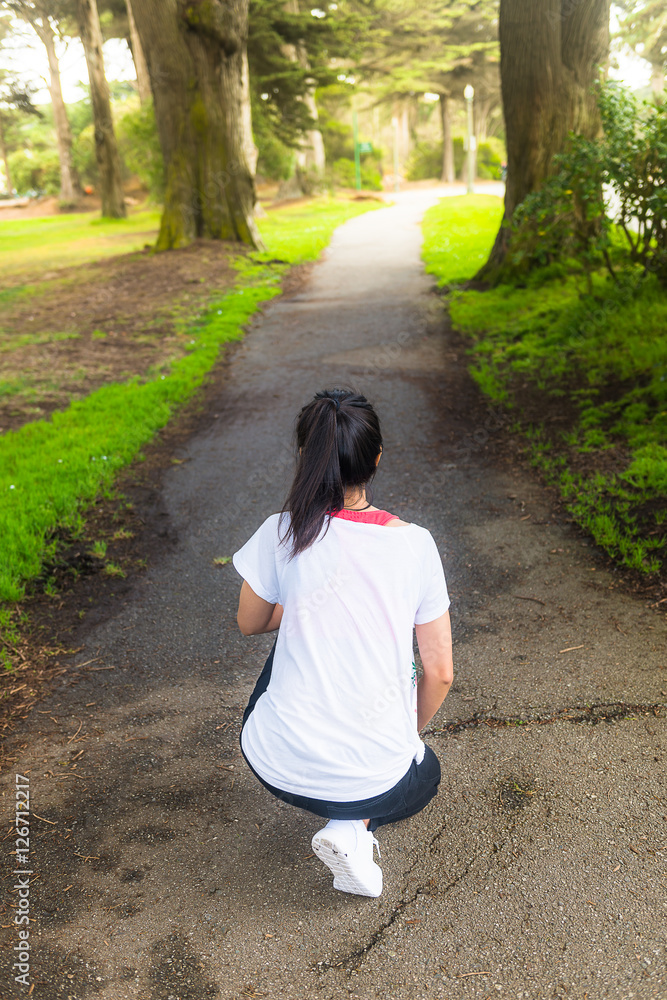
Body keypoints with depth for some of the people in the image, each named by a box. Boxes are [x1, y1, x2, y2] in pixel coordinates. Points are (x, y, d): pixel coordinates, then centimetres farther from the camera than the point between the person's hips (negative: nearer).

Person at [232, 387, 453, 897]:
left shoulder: (282, 534, -12)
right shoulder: (415, 543, -9)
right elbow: (440, 674, -3)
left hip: (278, 765, 1)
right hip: (375, 775, 0)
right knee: (425, 775, 36)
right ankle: (355, 825, 6)